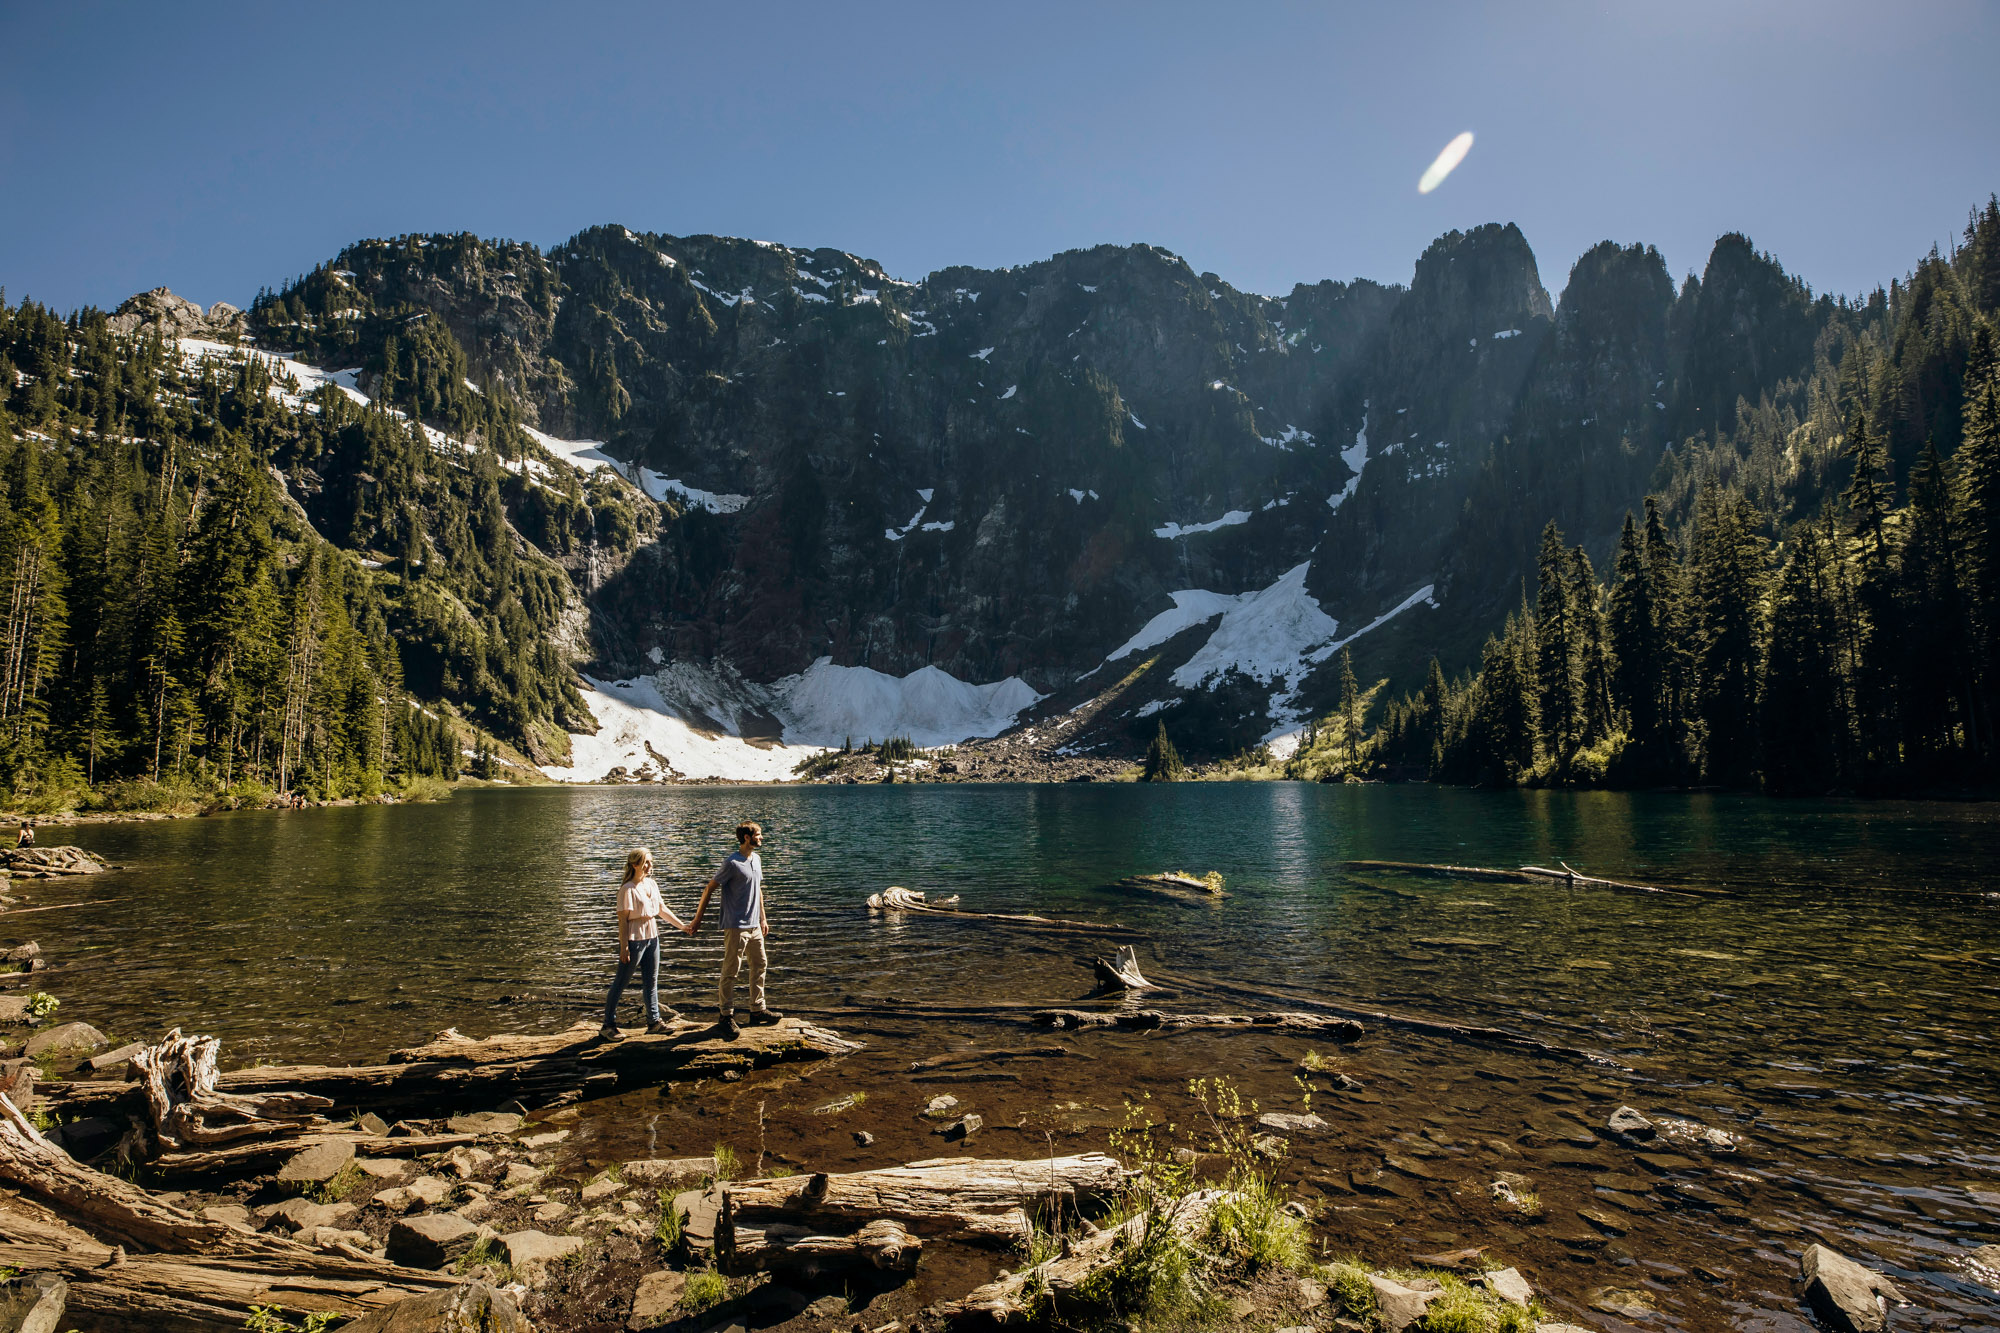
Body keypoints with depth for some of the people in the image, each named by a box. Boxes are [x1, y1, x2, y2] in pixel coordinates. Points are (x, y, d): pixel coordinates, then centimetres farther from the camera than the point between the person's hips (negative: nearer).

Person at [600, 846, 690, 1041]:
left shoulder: (651, 884, 8)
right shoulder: (628, 889, -14)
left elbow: (662, 909, 18)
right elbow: (622, 919, -14)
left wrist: (682, 926, 19)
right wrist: (624, 947, -16)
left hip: (652, 937, 8)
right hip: (634, 939, -8)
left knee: (651, 981, 13)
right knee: (620, 983, 2)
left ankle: (654, 1021, 21)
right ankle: (609, 1025, 11)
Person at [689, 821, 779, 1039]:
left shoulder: (756, 859, 10)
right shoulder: (732, 863, -15)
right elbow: (709, 889, -11)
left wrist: (763, 918, 20)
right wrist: (697, 920, -8)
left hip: (754, 926, 9)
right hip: (736, 926, -9)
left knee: (760, 965, 14)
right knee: (730, 971, -1)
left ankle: (758, 1010, 24)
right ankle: (726, 1016, 8)